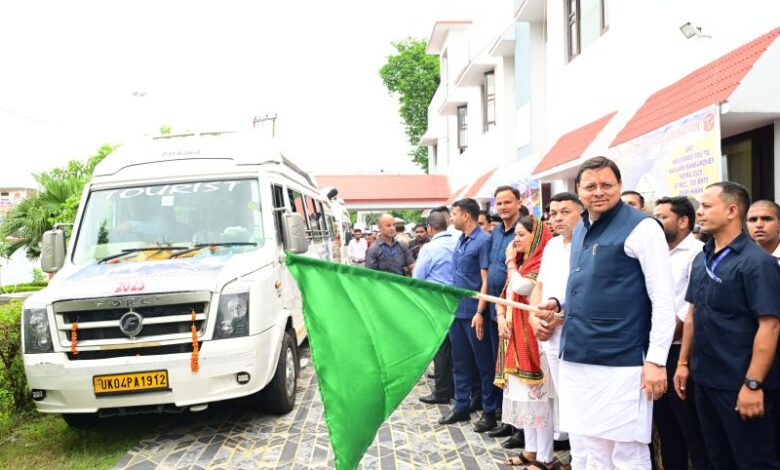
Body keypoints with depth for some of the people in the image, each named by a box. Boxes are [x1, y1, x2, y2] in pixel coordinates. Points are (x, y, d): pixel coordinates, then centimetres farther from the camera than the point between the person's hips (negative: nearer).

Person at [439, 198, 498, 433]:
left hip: (473, 312, -8)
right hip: (457, 310, 8)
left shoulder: (483, 241, -12)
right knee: (460, 362, 15)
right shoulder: (460, 240, 11)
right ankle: (461, 407, 26)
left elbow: (486, 280, -16)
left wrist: (480, 312, -20)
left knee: (484, 363, 4)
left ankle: (490, 412, 14)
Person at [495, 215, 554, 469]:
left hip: (534, 337, -9)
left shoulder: (543, 263, -11)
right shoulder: (521, 263, 16)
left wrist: (511, 261, -8)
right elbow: (504, 295, 17)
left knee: (538, 395, -4)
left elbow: (520, 287, -25)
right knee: (524, 395, 13)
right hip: (516, 337, 9)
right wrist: (501, 317, -2)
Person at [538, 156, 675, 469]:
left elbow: (663, 300, -13)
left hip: (620, 362, -7)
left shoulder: (641, 227, -10)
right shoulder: (580, 230, 13)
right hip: (577, 357, 7)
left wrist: (656, 360, -16)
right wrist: (559, 304, 7)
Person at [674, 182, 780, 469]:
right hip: (704, 379, 7)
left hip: (739, 385, -7)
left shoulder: (756, 262, -14)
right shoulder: (702, 260, 7)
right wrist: (683, 362, 12)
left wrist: (753, 384, -21)